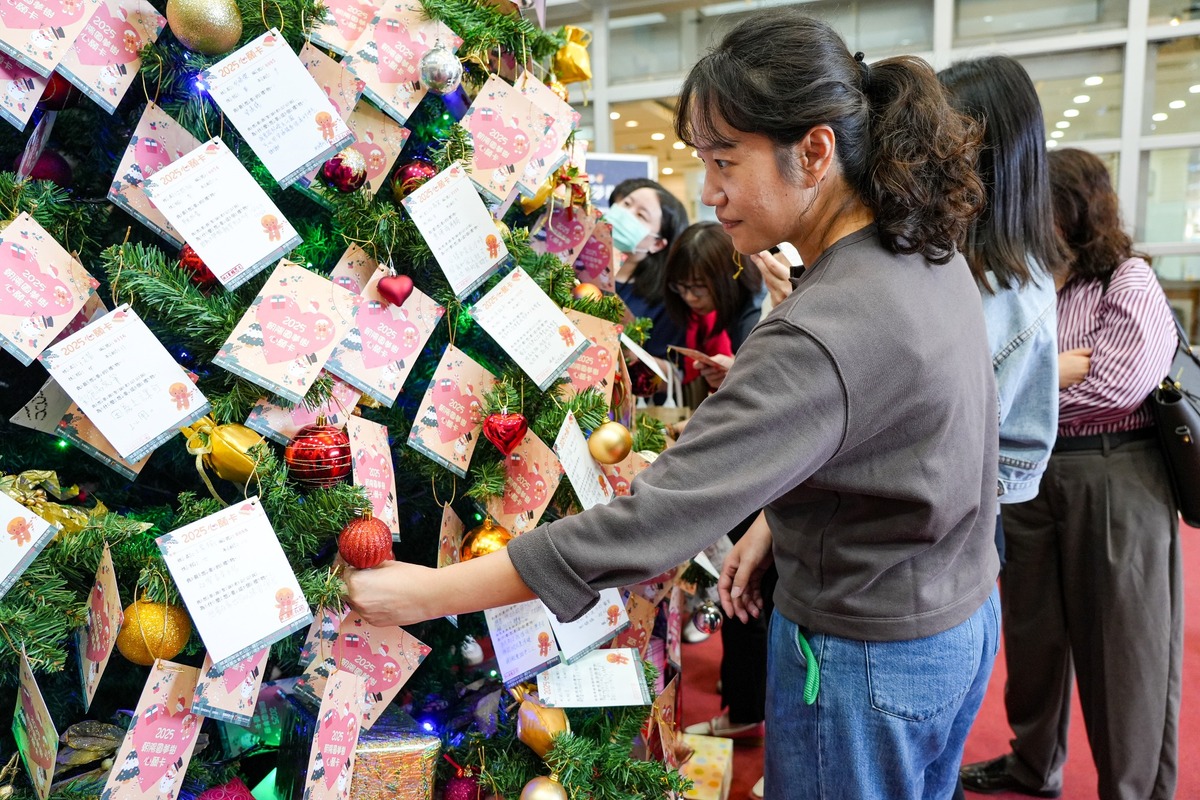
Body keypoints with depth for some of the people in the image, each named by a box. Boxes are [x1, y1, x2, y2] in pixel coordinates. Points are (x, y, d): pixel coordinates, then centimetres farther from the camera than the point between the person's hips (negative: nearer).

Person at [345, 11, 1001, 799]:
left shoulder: (819, 340, -33)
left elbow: (656, 517, -34)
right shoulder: (929, 254, -3)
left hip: (866, 659, -8)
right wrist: (782, 518, 2)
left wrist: (429, 593, -28)